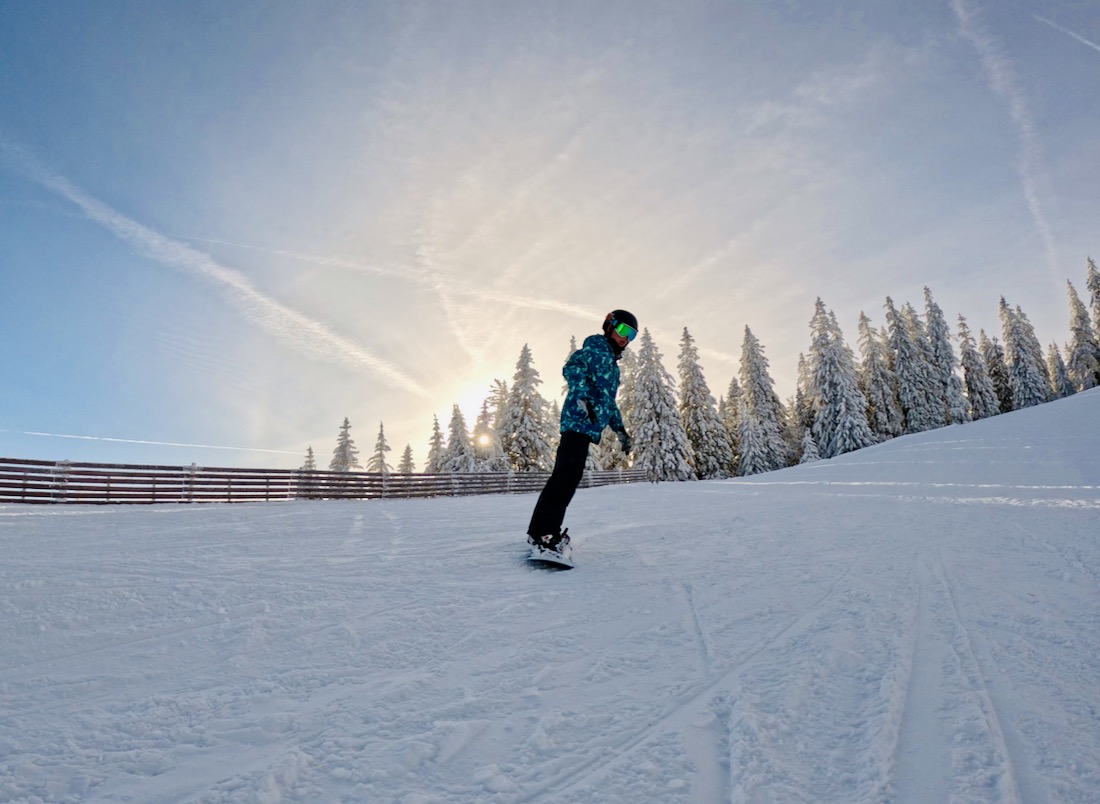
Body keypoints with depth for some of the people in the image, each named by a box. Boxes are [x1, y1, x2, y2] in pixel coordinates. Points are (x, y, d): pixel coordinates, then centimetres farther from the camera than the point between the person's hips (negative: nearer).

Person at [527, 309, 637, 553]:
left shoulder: (612, 365, 30)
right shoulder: (596, 350, 0)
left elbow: (610, 402, 35)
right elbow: (572, 368, -18)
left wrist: (620, 429, 29)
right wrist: (582, 398, -31)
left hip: (588, 426, 10)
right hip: (579, 421, -10)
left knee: (569, 477, 8)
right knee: (566, 475, -18)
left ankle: (547, 530, 13)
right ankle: (541, 532, -20)